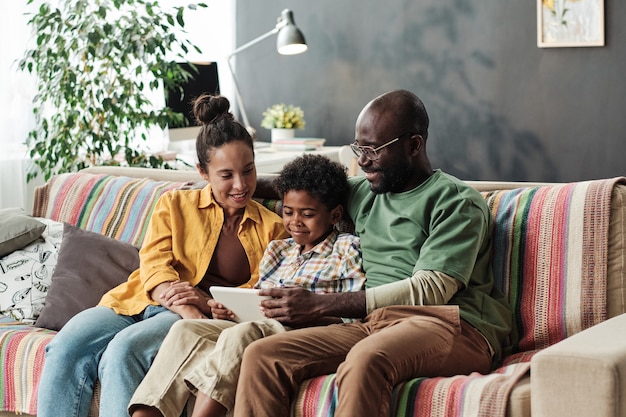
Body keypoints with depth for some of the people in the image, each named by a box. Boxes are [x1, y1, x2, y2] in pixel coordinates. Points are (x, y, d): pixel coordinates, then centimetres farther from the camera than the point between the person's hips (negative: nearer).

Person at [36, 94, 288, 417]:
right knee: (67, 346, -28)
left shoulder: (271, 227, 15)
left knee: (123, 349, -34)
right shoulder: (174, 205, 17)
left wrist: (210, 303, -13)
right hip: (140, 302, 3)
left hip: (213, 316, -2)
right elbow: (154, 265, 3)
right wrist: (190, 314, -17)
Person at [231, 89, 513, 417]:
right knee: (261, 356, -18)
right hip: (373, 324, 6)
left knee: (366, 358, -39)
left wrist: (319, 305, -15)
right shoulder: (363, 193, 22)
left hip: (446, 324, -6)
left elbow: (429, 289, -12)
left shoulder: (457, 203, 0)